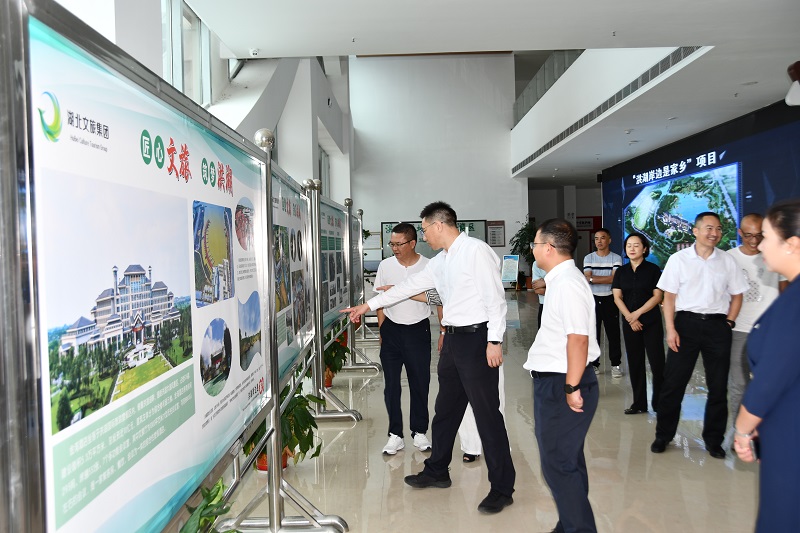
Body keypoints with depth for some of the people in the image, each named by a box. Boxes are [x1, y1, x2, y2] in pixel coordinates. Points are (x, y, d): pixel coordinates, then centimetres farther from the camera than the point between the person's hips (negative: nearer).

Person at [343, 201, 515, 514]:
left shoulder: (475, 251, -12)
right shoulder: (440, 262, 14)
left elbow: (495, 298, -15)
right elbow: (410, 286, 20)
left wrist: (495, 341, -19)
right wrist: (368, 305, 23)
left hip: (476, 338, -9)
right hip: (453, 339, 9)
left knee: (487, 414, -2)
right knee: (445, 409, 19)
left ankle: (502, 488, 12)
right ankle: (437, 471, 35)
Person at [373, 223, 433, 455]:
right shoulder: (385, 265, 0)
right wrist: (382, 330, 5)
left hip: (418, 330, -1)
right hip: (392, 329, 2)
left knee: (420, 383, 7)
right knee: (391, 384, 5)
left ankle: (419, 431, 24)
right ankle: (395, 434, 18)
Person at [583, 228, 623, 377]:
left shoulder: (616, 258, -2)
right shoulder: (588, 258, 2)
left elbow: (614, 279, -14)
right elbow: (587, 278, -10)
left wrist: (594, 278, -14)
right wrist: (607, 278, -14)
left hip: (610, 300, -1)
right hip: (593, 300, 1)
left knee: (613, 333, 4)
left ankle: (615, 364, 15)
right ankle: (594, 363, 16)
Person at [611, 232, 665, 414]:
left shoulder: (653, 269, -1)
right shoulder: (621, 271, 8)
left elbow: (658, 296, -6)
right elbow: (617, 297, 2)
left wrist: (638, 313, -13)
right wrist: (630, 318, -9)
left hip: (651, 322, -3)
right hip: (629, 323, 3)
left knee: (657, 362, -6)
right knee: (635, 363, 7)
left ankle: (659, 403, 6)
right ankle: (639, 403, 15)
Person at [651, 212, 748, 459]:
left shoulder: (727, 261, 6)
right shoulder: (678, 259, 0)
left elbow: (736, 295, 13)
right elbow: (669, 296, 0)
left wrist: (729, 323, 1)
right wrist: (671, 329, -7)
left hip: (717, 326, 2)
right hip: (686, 322, -2)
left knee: (718, 386, 9)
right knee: (673, 383, 1)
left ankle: (714, 440, 25)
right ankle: (663, 435, 16)